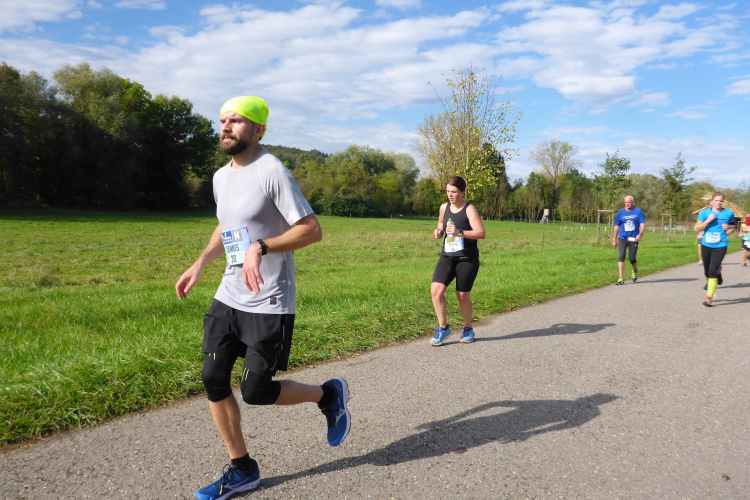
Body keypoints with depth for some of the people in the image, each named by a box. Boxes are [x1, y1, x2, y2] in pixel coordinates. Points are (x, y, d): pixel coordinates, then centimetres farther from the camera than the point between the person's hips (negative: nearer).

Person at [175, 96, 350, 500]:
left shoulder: (272, 172, -14)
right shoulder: (221, 176, 10)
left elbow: (312, 230, -18)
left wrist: (261, 248, -29)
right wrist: (200, 264, 14)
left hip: (269, 304, -7)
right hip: (227, 298, 8)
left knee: (255, 391, -4)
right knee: (213, 380, 4)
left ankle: (329, 395, 24)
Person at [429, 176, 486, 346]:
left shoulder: (469, 209, -10)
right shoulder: (444, 208, 6)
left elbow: (481, 233, -19)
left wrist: (459, 232, -31)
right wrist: (438, 232, 0)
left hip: (467, 259, -4)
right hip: (447, 256, 4)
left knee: (463, 296, 4)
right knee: (436, 290, -13)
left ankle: (468, 329, 28)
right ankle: (443, 328, 3)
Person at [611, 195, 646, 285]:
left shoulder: (638, 211, 2)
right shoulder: (621, 212, 7)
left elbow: (642, 224, -2)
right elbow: (617, 226, 12)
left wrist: (640, 234, -21)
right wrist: (614, 240, 11)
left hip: (633, 239, -1)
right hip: (622, 238, 1)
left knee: (632, 258, 1)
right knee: (621, 257, -11)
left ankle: (635, 271, 36)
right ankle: (620, 279, -11)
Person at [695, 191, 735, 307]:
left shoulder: (729, 213, 1)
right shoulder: (705, 213, 0)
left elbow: (732, 227, 17)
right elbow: (697, 229, -1)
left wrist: (728, 230, -3)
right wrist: (708, 220, -14)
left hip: (720, 246, -2)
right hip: (706, 245, 2)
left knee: (713, 271, -14)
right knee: (707, 270, 14)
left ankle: (709, 298, -14)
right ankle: (709, 283, 47)